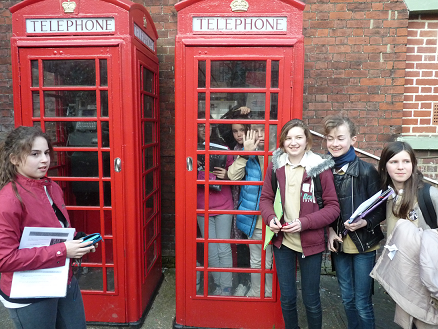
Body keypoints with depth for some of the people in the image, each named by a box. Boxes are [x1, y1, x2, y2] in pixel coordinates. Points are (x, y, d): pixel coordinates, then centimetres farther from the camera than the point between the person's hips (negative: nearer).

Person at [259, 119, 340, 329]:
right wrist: (270, 218, -13)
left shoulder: (321, 167, -10)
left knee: (311, 300, 15)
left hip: (310, 243, -2)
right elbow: (266, 198, 7)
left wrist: (304, 222, -21)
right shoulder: (275, 166, 0)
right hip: (282, 241, 3)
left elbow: (333, 207, -9)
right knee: (286, 298, 17)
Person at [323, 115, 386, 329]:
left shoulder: (366, 170, -12)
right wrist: (330, 230, -6)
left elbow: (381, 209, -6)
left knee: (362, 303, 6)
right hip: (339, 243, 4)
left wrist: (365, 222, -23)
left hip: (363, 243, -4)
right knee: (347, 299, 18)